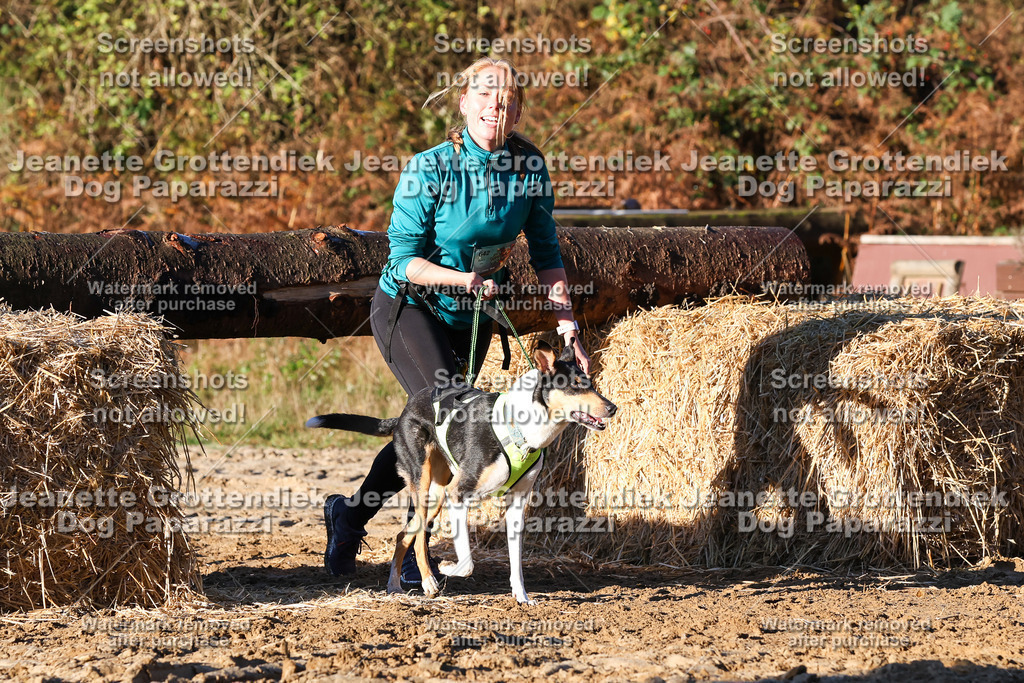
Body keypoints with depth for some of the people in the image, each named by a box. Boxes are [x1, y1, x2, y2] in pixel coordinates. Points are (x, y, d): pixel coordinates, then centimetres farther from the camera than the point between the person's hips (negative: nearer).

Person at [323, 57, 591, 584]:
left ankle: (350, 515, 31)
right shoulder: (430, 169, -20)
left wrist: (567, 325, -11)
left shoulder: (530, 168, -7)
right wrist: (465, 279, -32)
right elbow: (405, 257, -18)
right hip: (407, 307, -6)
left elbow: (546, 254, -1)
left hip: (471, 321, 6)